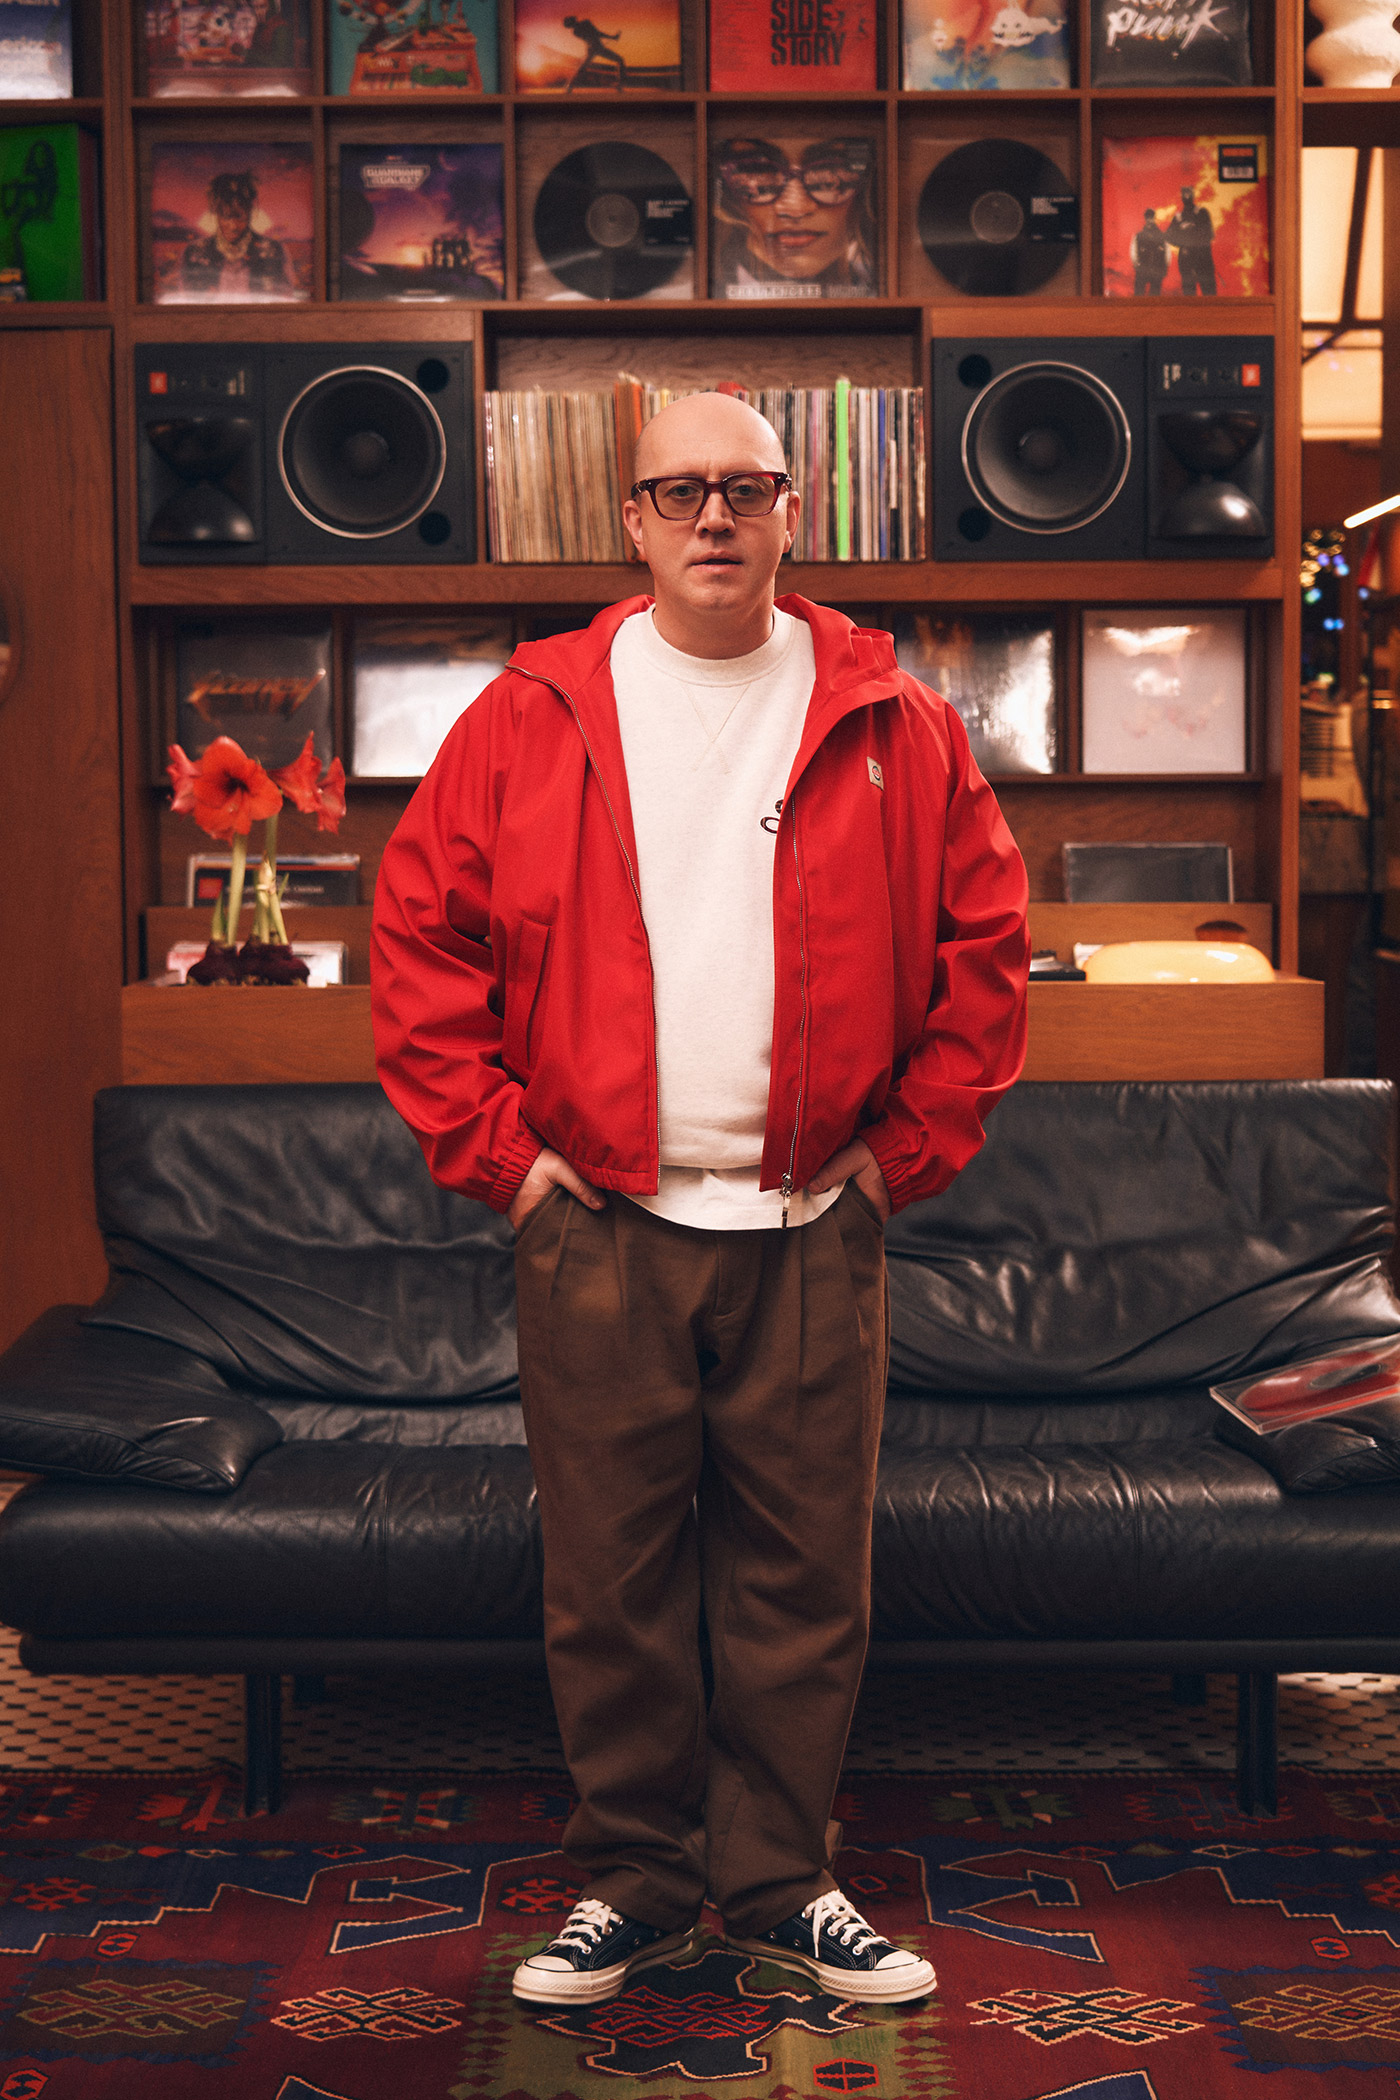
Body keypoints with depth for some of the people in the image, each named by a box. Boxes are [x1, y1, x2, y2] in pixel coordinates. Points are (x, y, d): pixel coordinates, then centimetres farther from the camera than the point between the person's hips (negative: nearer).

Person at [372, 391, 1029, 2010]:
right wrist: (495, 1147, -2)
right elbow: (420, 936, 4)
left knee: (803, 1576, 8)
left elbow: (984, 945, 7)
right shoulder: (530, 716, 3)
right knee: (611, 1579, 7)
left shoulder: (891, 723, 4)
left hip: (813, 1228, 1)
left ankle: (784, 1882, 24)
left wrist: (908, 1148, 2)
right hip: (595, 1225, 0)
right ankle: (631, 1878, 23)